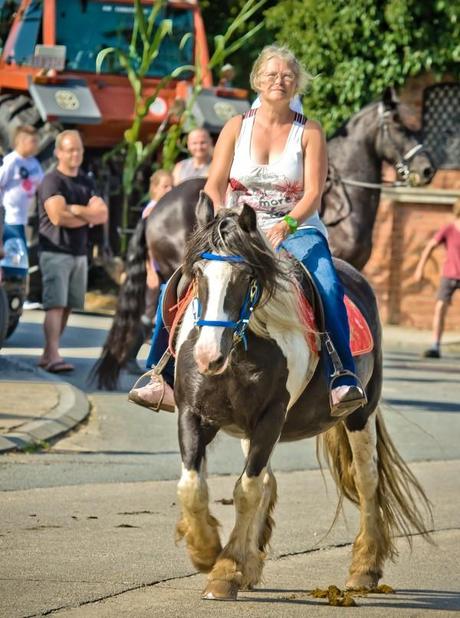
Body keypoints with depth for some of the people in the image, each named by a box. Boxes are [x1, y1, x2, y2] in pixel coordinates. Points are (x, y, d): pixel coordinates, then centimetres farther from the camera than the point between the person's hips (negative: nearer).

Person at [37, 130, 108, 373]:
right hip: (55, 251, -7)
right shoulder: (52, 181, -7)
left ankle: (47, 354, 12)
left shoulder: (86, 182, 15)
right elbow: (58, 216, -20)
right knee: (55, 305, -16)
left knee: (67, 306, 6)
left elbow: (103, 214, 3)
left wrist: (76, 210, -13)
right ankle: (54, 357, -25)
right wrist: (88, 216, -5)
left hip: (79, 253, 7)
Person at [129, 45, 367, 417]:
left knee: (328, 286, -34)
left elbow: (313, 193, -7)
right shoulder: (236, 128, 8)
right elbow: (214, 186, 3)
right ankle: (165, 379, -13)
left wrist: (287, 225, -27)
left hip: (297, 230, -2)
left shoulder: (309, 132, 3)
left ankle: (343, 379, -36)